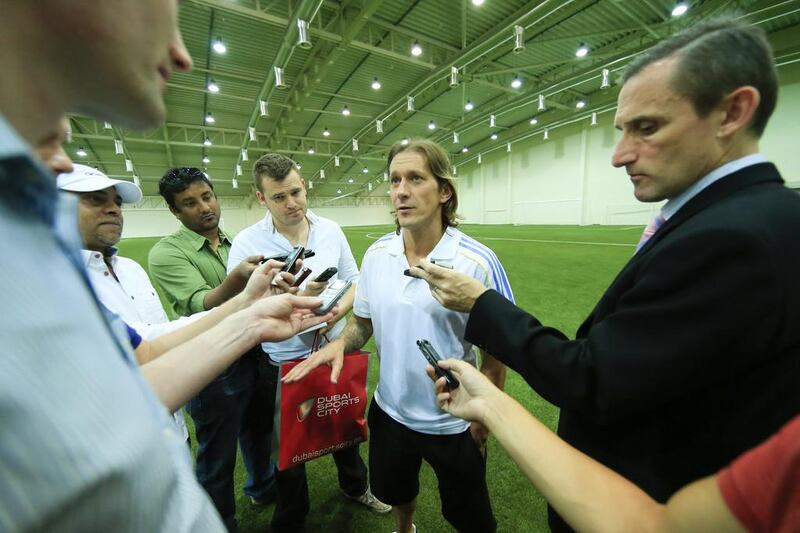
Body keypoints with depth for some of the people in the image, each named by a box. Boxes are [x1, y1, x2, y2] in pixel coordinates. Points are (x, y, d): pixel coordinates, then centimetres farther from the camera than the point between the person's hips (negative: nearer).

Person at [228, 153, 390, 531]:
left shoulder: (331, 230, -3)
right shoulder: (247, 243, -13)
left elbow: (354, 282, 3)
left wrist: (335, 313, -16)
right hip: (284, 363, -2)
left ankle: (355, 486, 55)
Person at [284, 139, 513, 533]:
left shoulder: (478, 262, -21)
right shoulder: (376, 254, -8)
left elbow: (496, 350, -12)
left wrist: (483, 420, -7)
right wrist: (339, 344, -15)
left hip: (453, 423, -3)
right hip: (390, 410, 4)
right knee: (395, 493, 31)